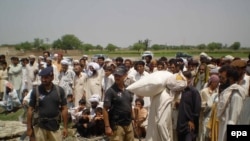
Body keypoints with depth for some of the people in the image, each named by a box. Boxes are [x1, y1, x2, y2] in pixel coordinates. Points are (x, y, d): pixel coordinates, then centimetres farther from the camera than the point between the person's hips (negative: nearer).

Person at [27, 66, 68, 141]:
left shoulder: (59, 90, -4)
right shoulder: (36, 91, -6)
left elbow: (64, 109, 0)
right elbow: (30, 110, -1)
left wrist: (65, 127, -1)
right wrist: (29, 128, -2)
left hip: (55, 126, 1)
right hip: (40, 126, -1)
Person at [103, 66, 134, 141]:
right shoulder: (111, 91, -12)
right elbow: (105, 109, -13)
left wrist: (132, 119, 13)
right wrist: (107, 126, -18)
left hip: (128, 124, 6)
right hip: (117, 125, -6)